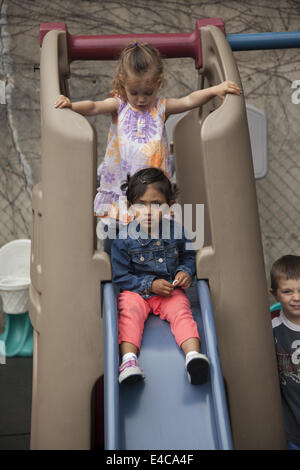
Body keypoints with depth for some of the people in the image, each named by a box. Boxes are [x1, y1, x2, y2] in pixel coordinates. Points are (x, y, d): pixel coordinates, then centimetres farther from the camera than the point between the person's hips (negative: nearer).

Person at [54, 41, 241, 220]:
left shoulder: (161, 107, 4)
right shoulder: (119, 105, 3)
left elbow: (188, 101, -6)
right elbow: (94, 107, -10)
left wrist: (215, 90, -18)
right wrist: (71, 105, -28)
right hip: (120, 179, 0)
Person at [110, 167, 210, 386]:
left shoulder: (177, 231, -2)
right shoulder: (125, 239, -10)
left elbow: (188, 255, 16)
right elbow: (120, 277, -5)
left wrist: (186, 272, -6)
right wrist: (150, 284, -15)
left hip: (171, 290, 2)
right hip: (136, 291, -1)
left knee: (181, 312, -25)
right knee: (130, 312, -29)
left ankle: (193, 354, -42)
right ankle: (128, 358, -42)